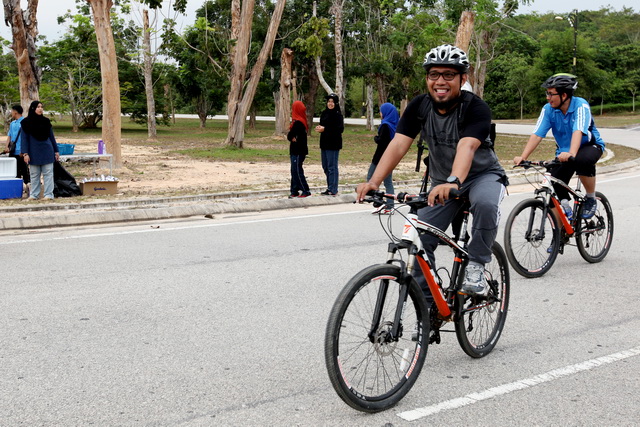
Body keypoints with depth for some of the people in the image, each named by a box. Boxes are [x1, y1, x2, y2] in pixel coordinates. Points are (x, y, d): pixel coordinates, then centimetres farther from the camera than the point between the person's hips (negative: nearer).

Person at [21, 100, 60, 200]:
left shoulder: (46, 121, 7)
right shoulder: (26, 123, 0)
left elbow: (52, 137, 12)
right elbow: (24, 139, 0)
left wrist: (56, 151, 11)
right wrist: (25, 153, -7)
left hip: (47, 152, 1)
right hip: (34, 153, -1)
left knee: (48, 174, -2)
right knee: (34, 175, 5)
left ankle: (48, 194, -1)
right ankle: (34, 195, 12)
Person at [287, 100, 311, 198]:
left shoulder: (297, 123, -19)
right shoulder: (302, 121, 11)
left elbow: (289, 135, -17)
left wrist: (292, 138, 2)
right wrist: (293, 138, -9)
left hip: (298, 151, -10)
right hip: (296, 150, 10)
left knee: (297, 171, -5)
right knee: (294, 171, 12)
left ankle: (305, 191, 0)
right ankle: (294, 191, 16)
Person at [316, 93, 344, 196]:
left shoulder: (337, 115, -11)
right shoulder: (324, 113, 11)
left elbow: (340, 129, -18)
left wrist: (325, 129, -18)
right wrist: (319, 128, -4)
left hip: (333, 144, -8)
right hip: (324, 143, 8)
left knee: (332, 167, -3)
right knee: (325, 167, 14)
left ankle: (332, 190, 3)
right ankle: (329, 187, 24)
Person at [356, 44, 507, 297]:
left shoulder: (476, 108, -24)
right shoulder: (419, 107, -11)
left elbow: (466, 147, -41)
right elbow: (398, 144, -21)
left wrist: (453, 182, -60)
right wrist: (374, 181, -37)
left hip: (483, 175, -4)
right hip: (441, 181, 4)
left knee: (486, 204, -38)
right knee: (419, 241, -8)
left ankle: (475, 266, -15)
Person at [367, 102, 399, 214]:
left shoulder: (385, 125, -17)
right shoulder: (395, 124, 9)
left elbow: (381, 141, -23)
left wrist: (375, 138, -2)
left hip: (382, 156, -9)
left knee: (370, 178, 2)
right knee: (388, 182, 10)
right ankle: (390, 206, 8)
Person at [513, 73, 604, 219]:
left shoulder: (580, 105, -23)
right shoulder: (548, 109, -13)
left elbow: (578, 132, -38)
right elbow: (537, 135, -20)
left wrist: (571, 154, -55)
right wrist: (522, 157, -33)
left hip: (590, 146, -4)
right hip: (564, 151, 4)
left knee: (582, 160, -38)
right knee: (556, 188, -15)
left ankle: (591, 199, -13)